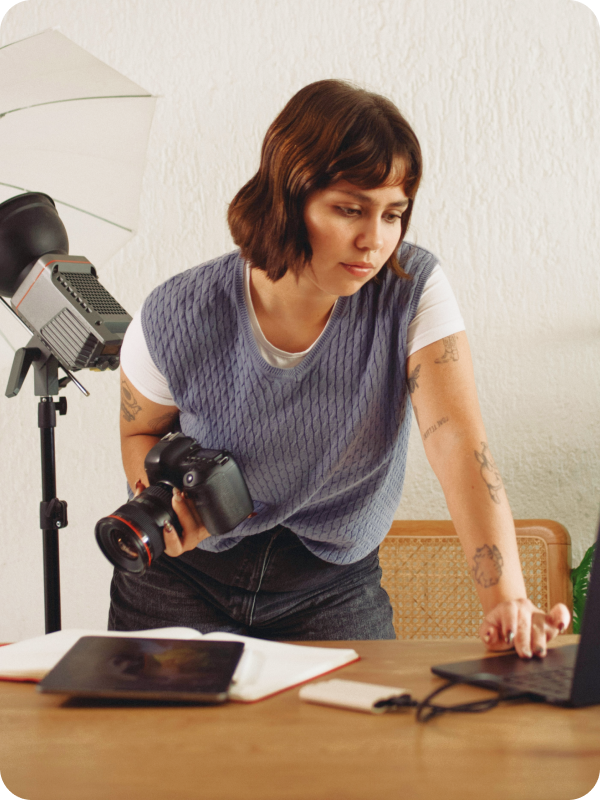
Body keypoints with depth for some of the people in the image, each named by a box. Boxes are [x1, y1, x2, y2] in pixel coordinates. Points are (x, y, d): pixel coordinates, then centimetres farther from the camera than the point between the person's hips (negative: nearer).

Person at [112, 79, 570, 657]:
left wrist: (505, 598, -42)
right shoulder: (176, 318, -18)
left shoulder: (414, 290, -18)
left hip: (333, 588, 1)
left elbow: (459, 443, -29)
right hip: (185, 581, 0)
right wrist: (164, 501, -21)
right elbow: (141, 432, 3)